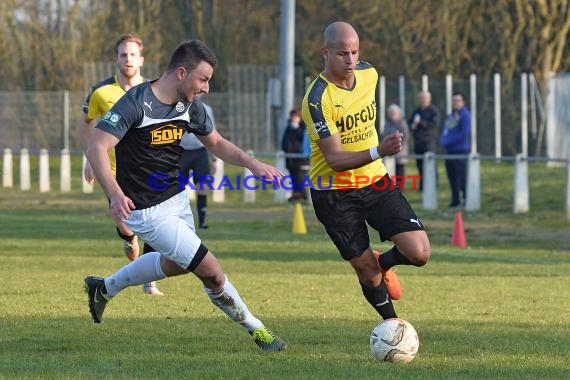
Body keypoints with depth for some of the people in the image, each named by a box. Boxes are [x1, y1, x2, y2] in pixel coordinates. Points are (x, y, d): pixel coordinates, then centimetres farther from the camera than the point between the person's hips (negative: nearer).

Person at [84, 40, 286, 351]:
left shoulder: (190, 106, -1)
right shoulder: (135, 103, -24)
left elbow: (215, 143, 14)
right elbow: (96, 147, -29)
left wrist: (252, 163, -3)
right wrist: (115, 194, -43)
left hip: (177, 198, 9)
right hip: (147, 209, -9)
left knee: (175, 263, 30)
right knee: (211, 270, -10)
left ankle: (104, 288, 49)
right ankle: (256, 330, 8)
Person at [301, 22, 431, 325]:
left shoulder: (369, 75, -3)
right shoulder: (318, 99, -23)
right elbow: (336, 160, -27)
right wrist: (378, 152, -41)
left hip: (375, 182, 5)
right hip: (334, 194, -5)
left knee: (419, 253, -10)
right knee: (368, 274, -1)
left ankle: (384, 263, 24)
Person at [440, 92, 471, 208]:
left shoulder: (465, 115, -7)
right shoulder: (450, 116, 17)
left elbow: (464, 133, -15)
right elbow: (445, 131, 20)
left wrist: (448, 141, -15)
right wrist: (443, 141, -2)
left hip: (461, 150, -8)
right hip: (449, 150, 8)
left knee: (462, 177, -8)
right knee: (452, 177, 10)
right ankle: (455, 199, 17)